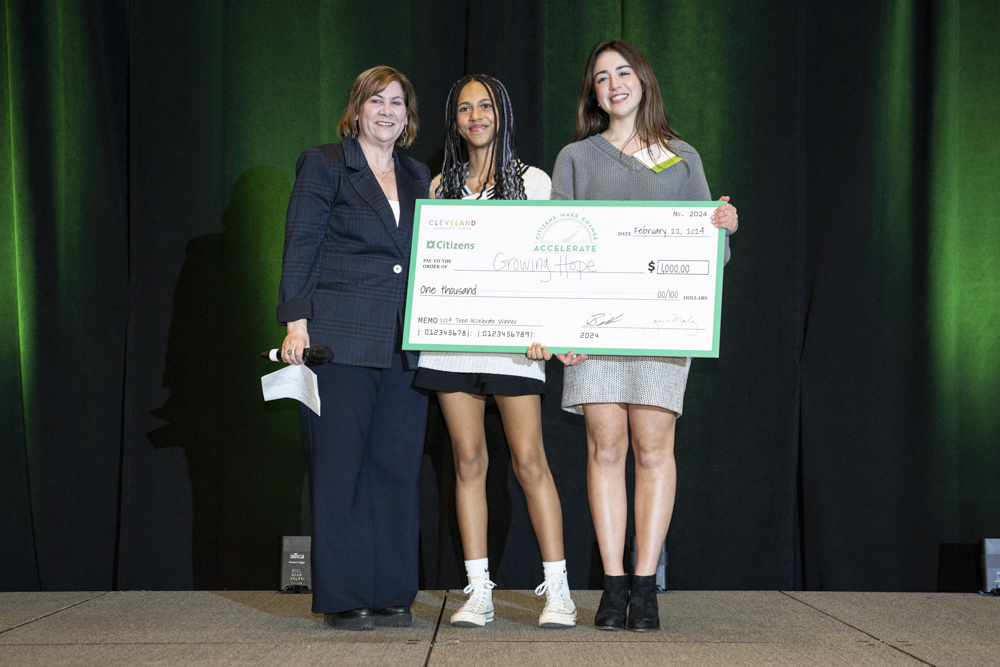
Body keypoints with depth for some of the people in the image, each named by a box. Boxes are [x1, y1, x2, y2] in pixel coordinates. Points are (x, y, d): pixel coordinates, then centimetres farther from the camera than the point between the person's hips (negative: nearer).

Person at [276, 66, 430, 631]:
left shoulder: (420, 178, 19)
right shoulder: (324, 165, 5)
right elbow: (301, 249, -2)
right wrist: (297, 323, -10)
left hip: (404, 346, 4)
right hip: (340, 340, -4)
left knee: (398, 467, 4)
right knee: (340, 467, -1)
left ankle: (393, 594, 12)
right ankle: (344, 598, 6)